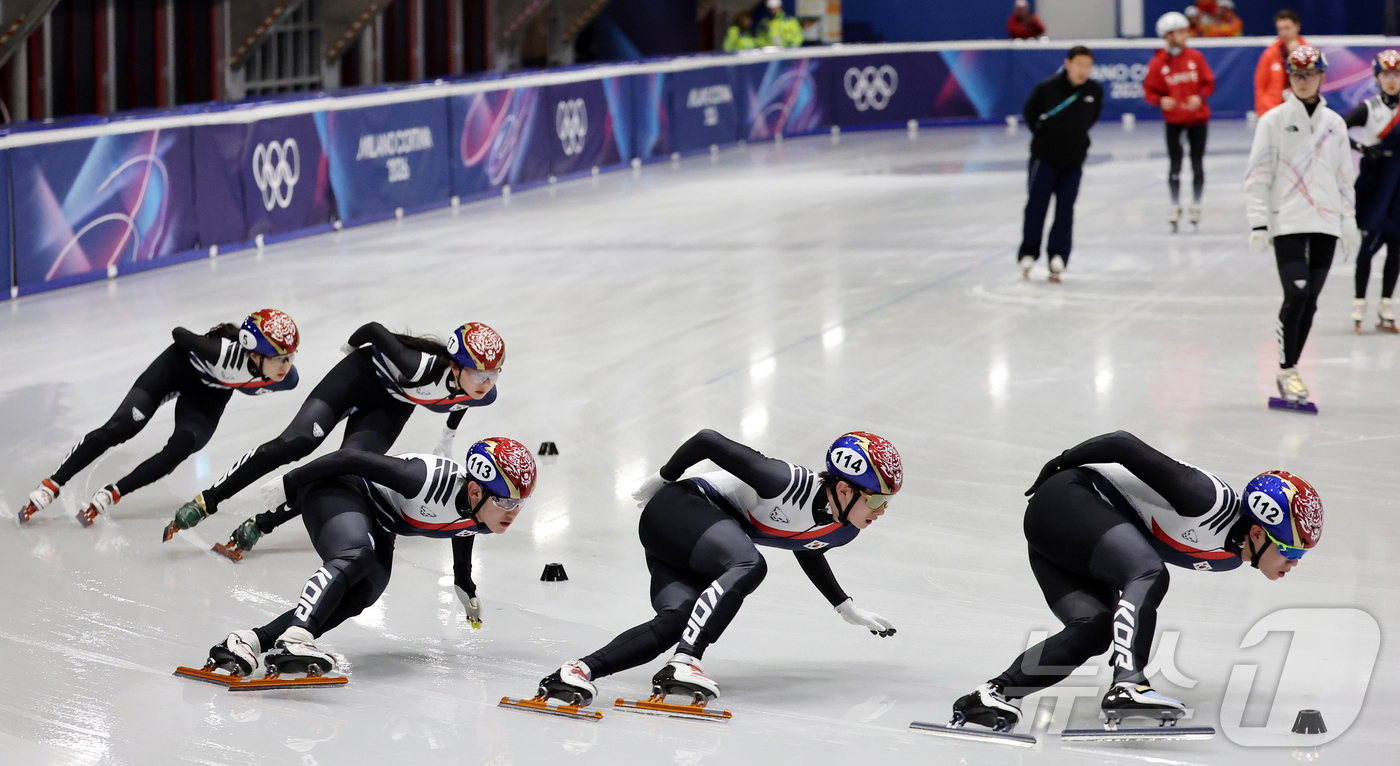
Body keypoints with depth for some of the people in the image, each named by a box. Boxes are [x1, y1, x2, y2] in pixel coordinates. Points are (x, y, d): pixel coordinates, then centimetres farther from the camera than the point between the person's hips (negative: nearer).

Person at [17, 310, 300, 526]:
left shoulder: (285, 378, -29)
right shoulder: (225, 353, -42)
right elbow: (179, 334, -22)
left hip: (209, 395, 4)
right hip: (180, 366, -4)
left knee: (180, 448, -20)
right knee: (120, 427, -14)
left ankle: (111, 495, -8)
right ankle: (51, 486, -5)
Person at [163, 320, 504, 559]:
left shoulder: (483, 395, -22)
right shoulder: (421, 366, -39)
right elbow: (374, 330, -22)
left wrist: (448, 436, 21)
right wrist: (353, 347, -2)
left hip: (391, 407, 4)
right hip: (364, 374, -4)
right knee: (298, 442, -20)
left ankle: (257, 528, -7)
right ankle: (204, 503, -14)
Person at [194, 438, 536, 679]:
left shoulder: (483, 518, -9)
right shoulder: (435, 480, -35)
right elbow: (353, 458, -27)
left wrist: (465, 586, 34)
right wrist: (288, 484, -20)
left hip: (378, 529, 8)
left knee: (359, 596, -17)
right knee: (354, 557, -38)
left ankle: (253, 640, -28)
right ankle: (295, 639, -59)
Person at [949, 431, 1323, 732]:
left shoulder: (1230, 559, 4)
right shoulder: (1209, 500, -24)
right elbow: (1125, 445, -19)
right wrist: (1064, 463, -5)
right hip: (1067, 498, -10)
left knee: (1094, 629, -9)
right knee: (1150, 575, -27)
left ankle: (991, 695, -10)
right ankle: (1127, 685, -43)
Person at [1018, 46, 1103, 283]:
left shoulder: (1095, 91, -7)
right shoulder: (1047, 88, -16)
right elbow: (1030, 112, 1)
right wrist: (1043, 135, 6)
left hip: (1073, 159, 2)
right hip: (1044, 157, -2)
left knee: (1065, 211, 2)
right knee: (1036, 207, 3)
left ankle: (1057, 257, 6)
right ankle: (1028, 254, 14)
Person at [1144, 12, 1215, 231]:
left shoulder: (1195, 57, -4)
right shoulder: (1157, 63, -10)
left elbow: (1209, 83, 1)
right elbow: (1150, 90, -5)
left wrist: (1200, 97, -17)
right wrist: (1161, 101, -24)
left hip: (1197, 117, 1)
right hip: (1173, 119, -1)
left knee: (1197, 162, 5)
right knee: (1175, 163, 1)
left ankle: (1196, 205, 19)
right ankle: (1175, 206, 16)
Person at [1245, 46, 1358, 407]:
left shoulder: (1334, 124, 10)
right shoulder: (1274, 121, -1)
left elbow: (1344, 177, 16)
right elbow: (1257, 175, -3)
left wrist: (1349, 223, 13)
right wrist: (1258, 222, -10)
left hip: (1325, 223, 4)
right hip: (1288, 222, -4)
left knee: (1310, 300, 5)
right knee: (1296, 294, -14)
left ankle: (1290, 369, 14)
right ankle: (1287, 372, -5)